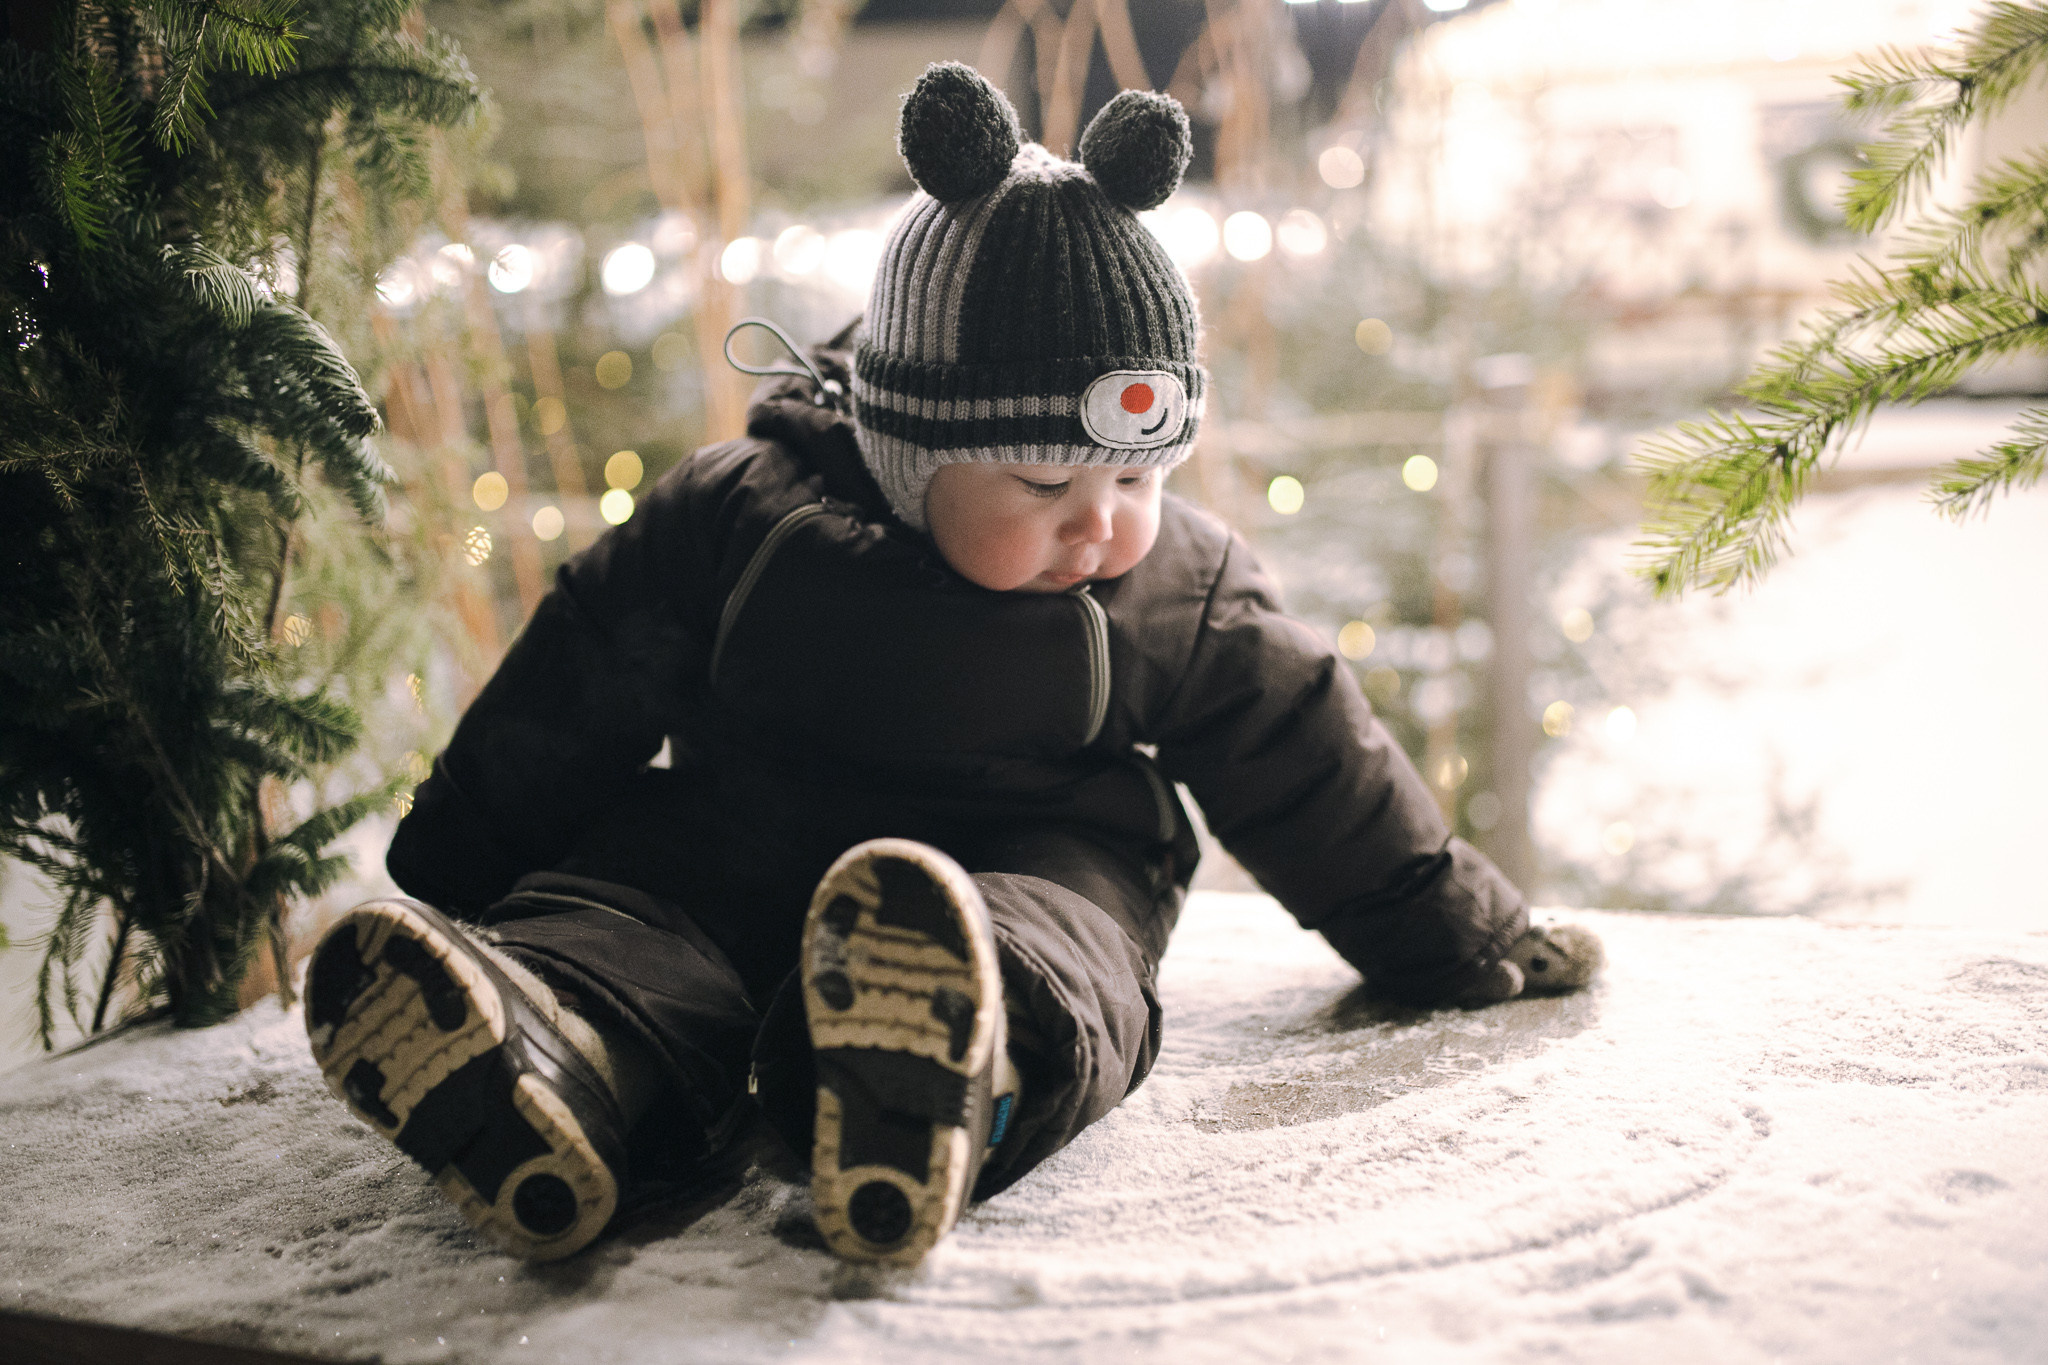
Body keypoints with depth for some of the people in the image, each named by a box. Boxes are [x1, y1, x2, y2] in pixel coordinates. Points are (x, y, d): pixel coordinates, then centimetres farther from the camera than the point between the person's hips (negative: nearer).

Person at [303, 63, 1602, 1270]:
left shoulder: (1188, 591, 0)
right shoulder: (743, 514, -5)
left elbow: (1315, 777, 10)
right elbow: (575, 701, 1)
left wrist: (1466, 941, 18)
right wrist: (451, 888, 5)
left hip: (1039, 864, -1)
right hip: (744, 846, 2)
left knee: (1059, 930, -38)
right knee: (636, 879, -31)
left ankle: (937, 1093, -73)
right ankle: (554, 1050, -65)